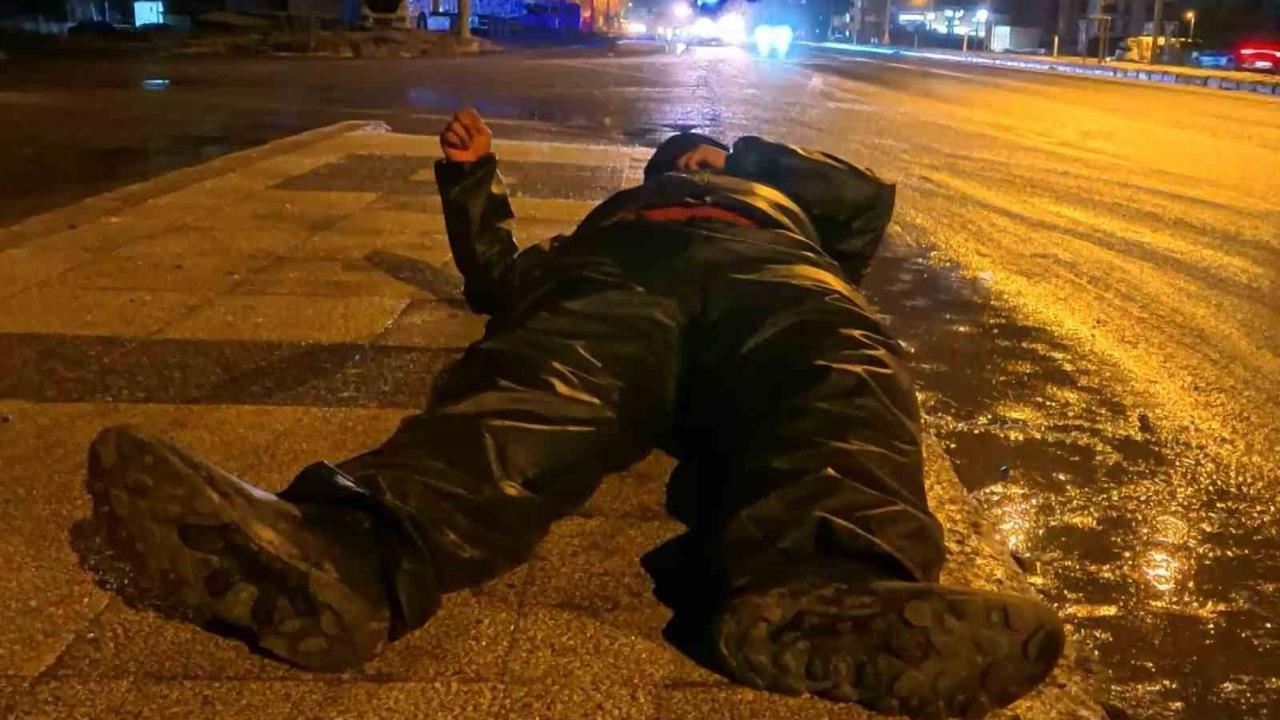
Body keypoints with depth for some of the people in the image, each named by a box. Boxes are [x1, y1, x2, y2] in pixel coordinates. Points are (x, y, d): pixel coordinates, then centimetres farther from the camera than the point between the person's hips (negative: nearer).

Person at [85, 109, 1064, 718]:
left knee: (840, 371, -38)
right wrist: (471, 180, 40)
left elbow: (870, 195, 36)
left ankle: (819, 596, -68)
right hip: (613, 279, 0)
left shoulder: (773, 195, 49)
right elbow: (498, 277, 43)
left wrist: (766, 153, 41)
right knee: (551, 378, -36)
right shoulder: (616, 212, 47)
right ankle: (347, 551, -64)